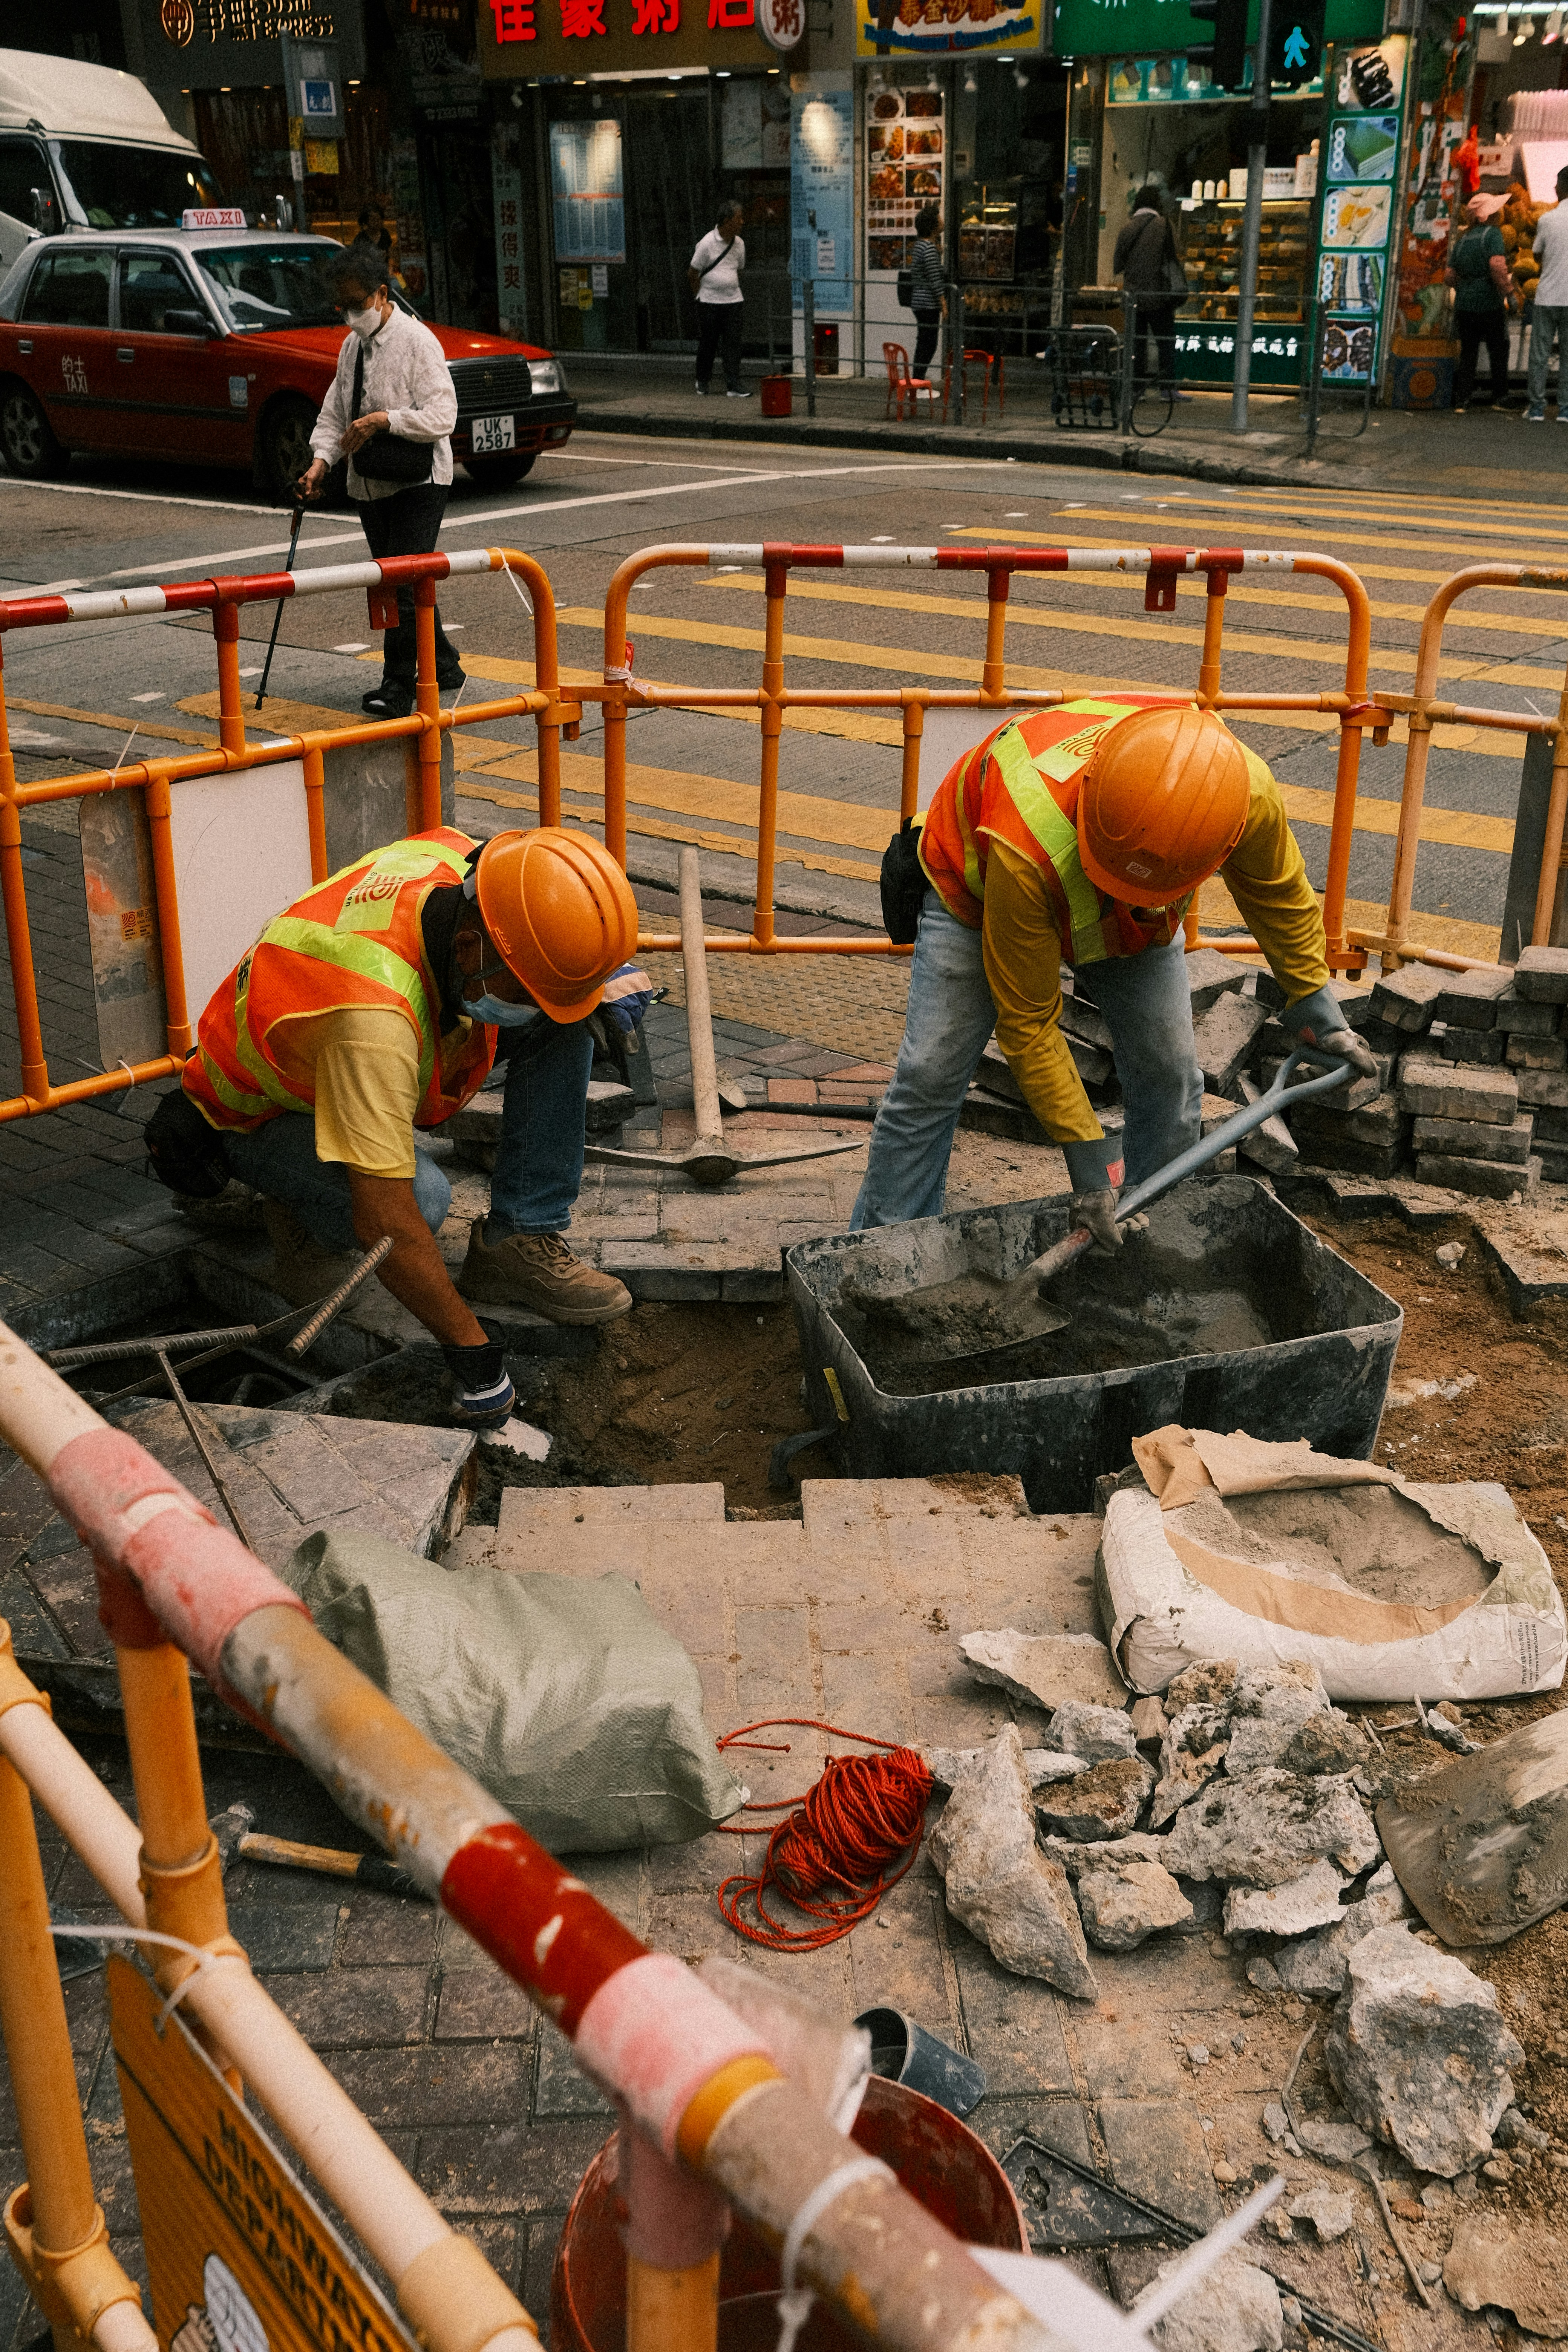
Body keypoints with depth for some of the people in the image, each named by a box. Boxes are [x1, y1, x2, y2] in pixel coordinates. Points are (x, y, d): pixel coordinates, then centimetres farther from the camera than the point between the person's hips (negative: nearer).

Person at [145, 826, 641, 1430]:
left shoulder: (460, 859, -24)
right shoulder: (373, 1015, -44)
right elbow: (384, 1220, -40)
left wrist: (603, 977, -10)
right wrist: (469, 1348, -33)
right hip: (258, 1111, -7)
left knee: (561, 1025, -12)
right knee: (419, 1196, -36)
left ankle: (520, 1244, -7)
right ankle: (301, 1211, -4)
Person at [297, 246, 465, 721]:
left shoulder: (417, 342, -11)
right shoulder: (352, 344, 13)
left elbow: (442, 415, -19)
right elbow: (335, 411, 14)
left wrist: (385, 420, -27)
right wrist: (322, 459, -3)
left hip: (419, 482, -8)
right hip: (370, 484, 8)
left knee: (404, 582, -15)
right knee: (394, 581, 13)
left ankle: (397, 688, -11)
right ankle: (443, 667, 27)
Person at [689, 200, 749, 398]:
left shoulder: (739, 244, 5)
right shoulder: (707, 243, -11)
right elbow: (693, 274, -4)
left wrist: (731, 289, 16)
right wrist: (701, 296, 3)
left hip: (733, 301, 4)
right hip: (709, 302, -4)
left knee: (733, 344, -4)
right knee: (708, 344, 6)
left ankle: (734, 386, -5)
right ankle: (702, 382, 24)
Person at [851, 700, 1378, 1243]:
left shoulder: (1250, 795, -37)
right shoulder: (1028, 847, -47)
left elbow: (1279, 891, -9)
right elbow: (1028, 1023, -33)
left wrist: (1315, 1008, -2)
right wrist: (1088, 1157, -31)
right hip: (979, 887, -3)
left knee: (1170, 1080, -2)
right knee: (930, 1079, -12)